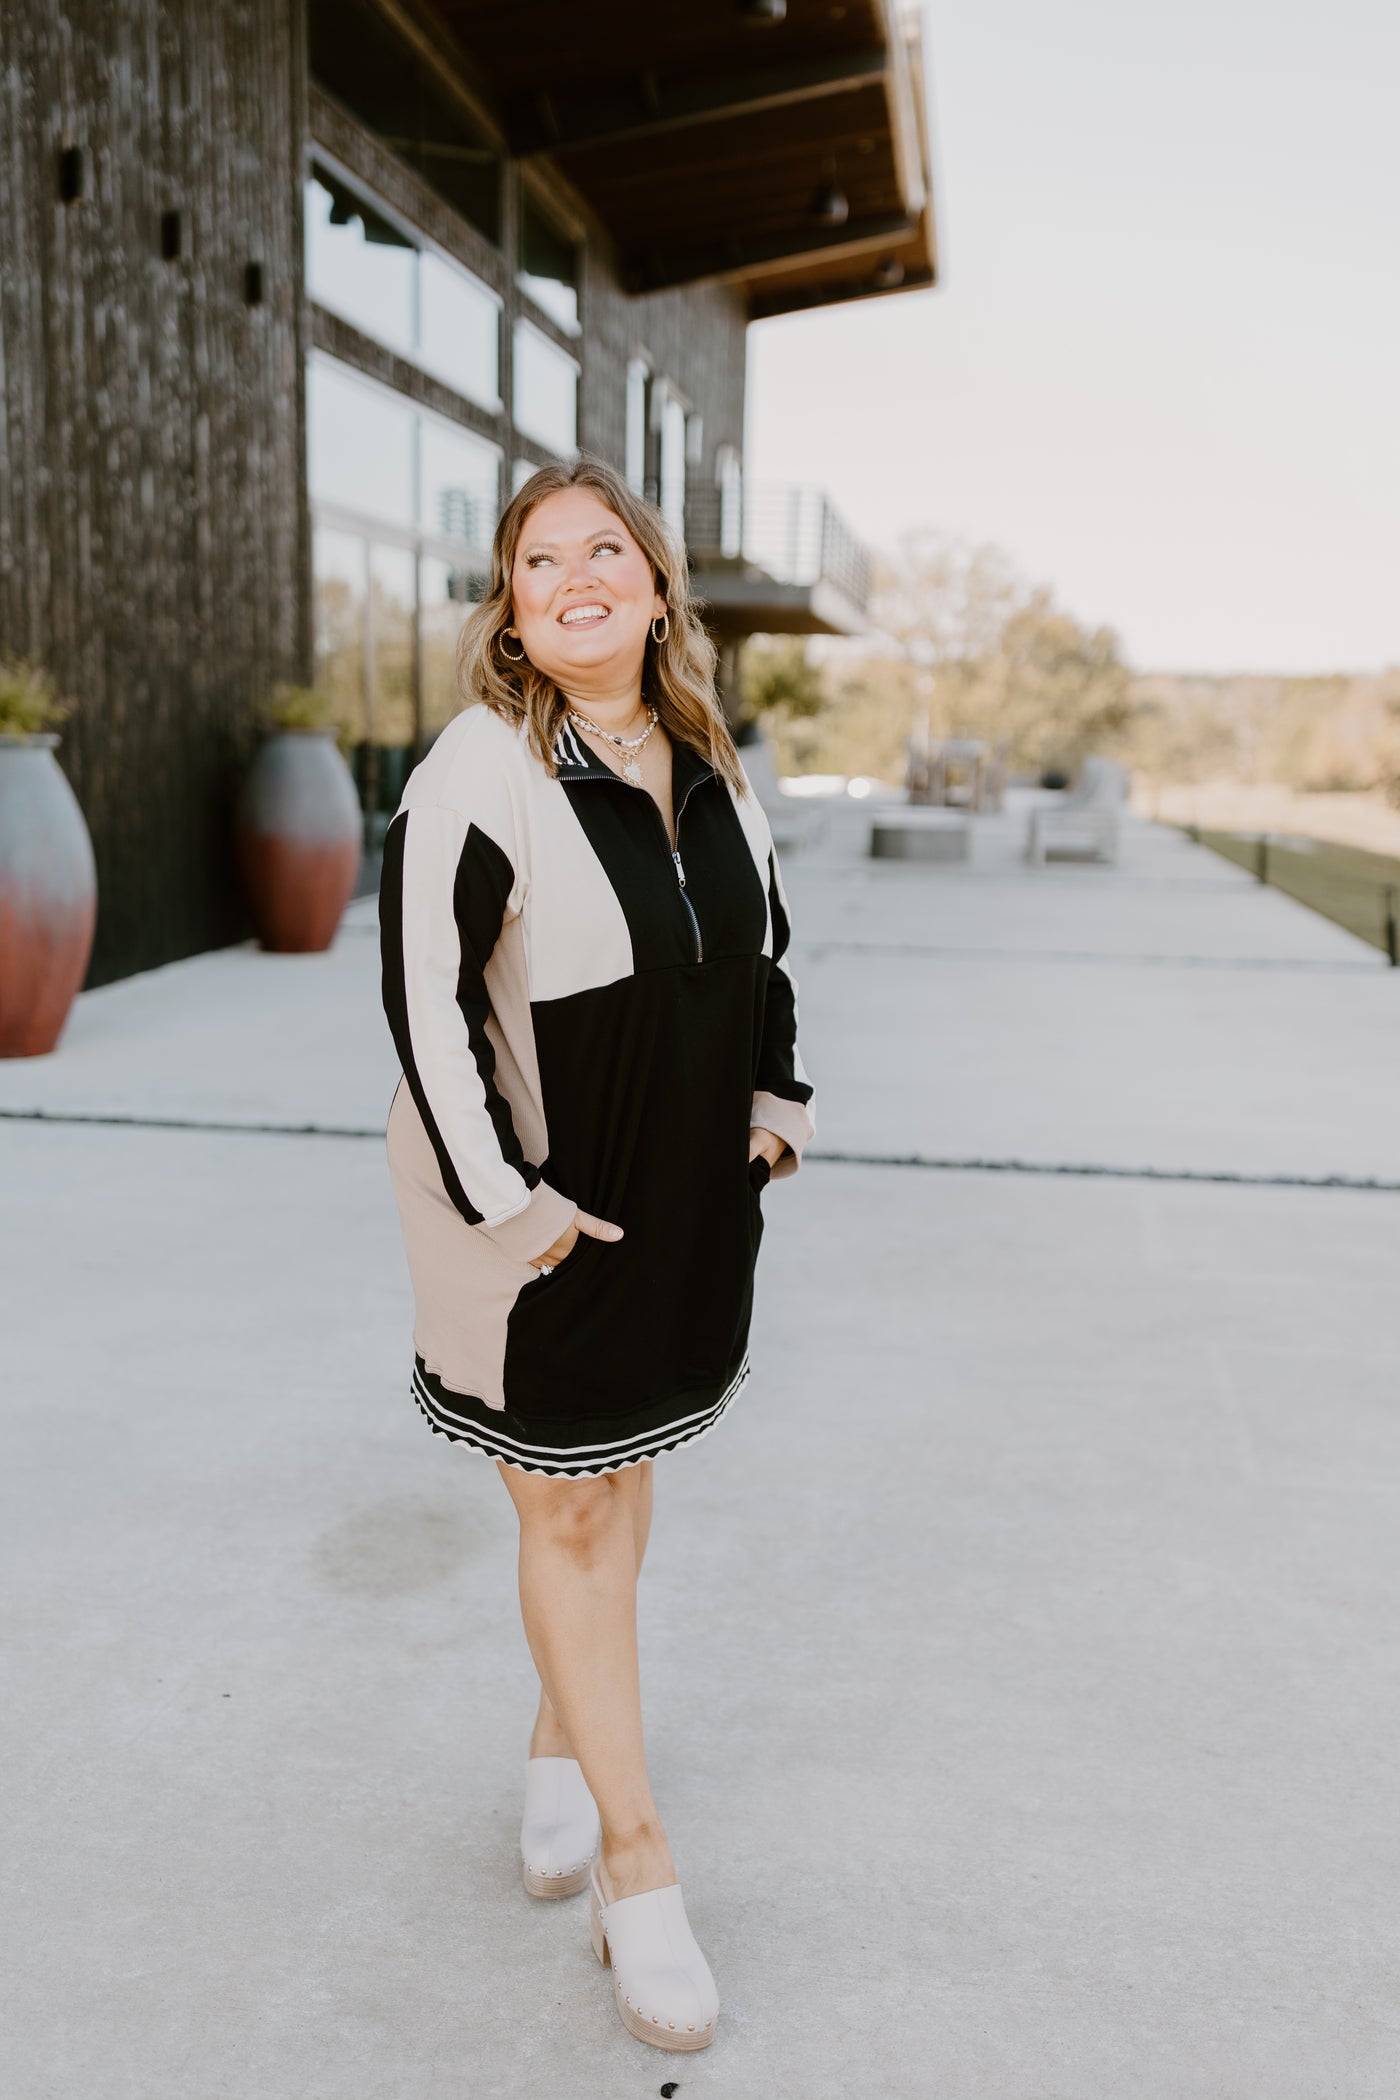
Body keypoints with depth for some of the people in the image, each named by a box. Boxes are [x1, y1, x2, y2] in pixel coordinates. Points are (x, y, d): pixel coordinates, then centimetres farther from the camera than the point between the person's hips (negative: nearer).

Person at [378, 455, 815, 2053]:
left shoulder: (708, 763, 4)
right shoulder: (474, 777, -17)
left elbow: (765, 936, 18)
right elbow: (423, 1003, -18)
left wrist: (775, 1101, 10)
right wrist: (507, 1201, -19)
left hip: (690, 1195, 6)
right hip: (541, 1211, -6)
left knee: (624, 1473, 19)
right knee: (565, 1514, 5)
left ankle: (560, 1744, 42)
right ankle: (636, 1870, 18)